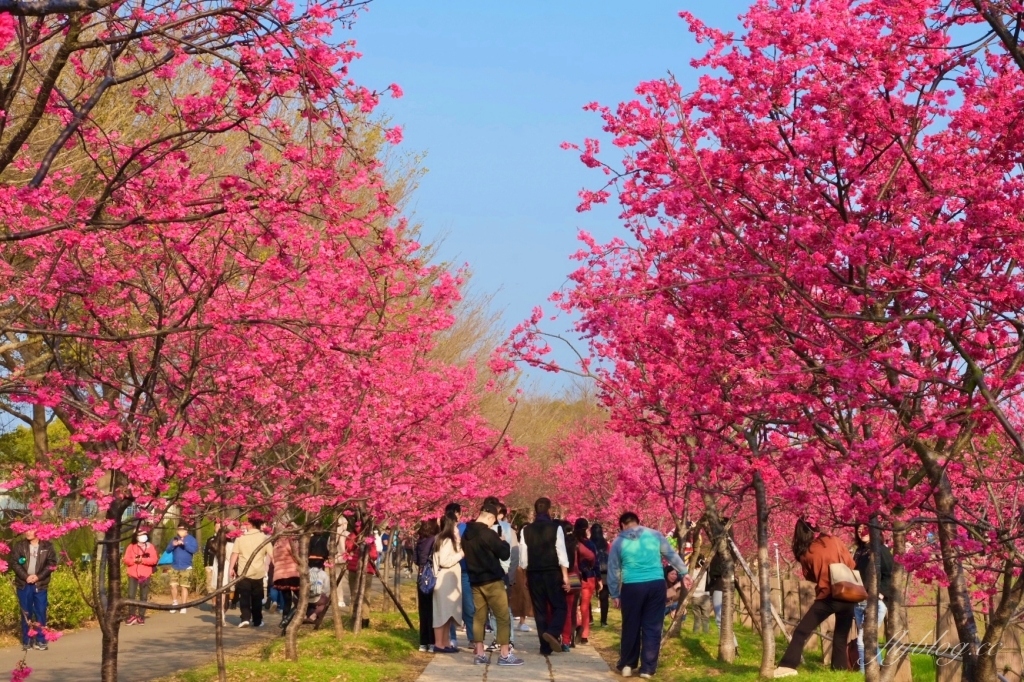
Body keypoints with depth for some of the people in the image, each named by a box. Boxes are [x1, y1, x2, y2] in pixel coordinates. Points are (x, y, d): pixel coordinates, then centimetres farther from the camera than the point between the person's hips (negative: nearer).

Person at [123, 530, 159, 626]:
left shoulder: (150, 547, 6)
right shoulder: (131, 547, 7)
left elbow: (154, 559, -5)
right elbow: (126, 560, 1)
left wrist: (142, 560, -17)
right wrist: (135, 560, -17)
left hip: (145, 575, 0)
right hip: (133, 574, 0)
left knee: (143, 596, 2)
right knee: (131, 595, -7)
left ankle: (141, 617, 7)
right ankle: (132, 616, 1)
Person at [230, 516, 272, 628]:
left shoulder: (240, 537, -1)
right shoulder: (264, 538, 1)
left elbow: (234, 554, -3)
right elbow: (271, 555, 1)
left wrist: (232, 568, 4)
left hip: (244, 572, -1)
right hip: (258, 572, 1)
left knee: (244, 596, 3)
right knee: (257, 598, 11)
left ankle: (245, 618, -12)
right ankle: (257, 621, 15)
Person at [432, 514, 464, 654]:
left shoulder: (449, 541, 17)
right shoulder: (446, 541, -14)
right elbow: (444, 561, -22)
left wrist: (458, 544, 11)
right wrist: (460, 554, -15)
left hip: (449, 581, 10)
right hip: (444, 581, -10)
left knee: (448, 612, 10)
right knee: (443, 612, -7)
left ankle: (444, 643, 13)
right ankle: (439, 644, -6)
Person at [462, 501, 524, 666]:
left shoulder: (466, 534, 7)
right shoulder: (488, 534, -17)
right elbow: (505, 554, -14)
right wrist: (502, 542, 5)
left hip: (475, 581, 8)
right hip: (492, 580, -8)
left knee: (479, 617, 10)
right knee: (503, 617, -2)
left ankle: (479, 654, 8)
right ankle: (504, 655, -3)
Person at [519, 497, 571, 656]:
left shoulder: (526, 530, 2)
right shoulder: (556, 528, -6)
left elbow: (523, 556, 4)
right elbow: (561, 553, -9)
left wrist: (526, 575, 14)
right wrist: (565, 576, -6)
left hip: (534, 574, 3)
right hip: (552, 573, -3)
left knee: (540, 610, 9)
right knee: (559, 607, 7)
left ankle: (545, 646, 7)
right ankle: (552, 633, -20)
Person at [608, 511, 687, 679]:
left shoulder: (618, 542, 6)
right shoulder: (654, 535, 7)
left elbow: (613, 570, 10)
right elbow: (671, 555, 15)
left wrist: (614, 594, 17)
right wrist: (684, 572, 28)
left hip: (632, 587, 0)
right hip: (656, 584, 0)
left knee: (631, 627, 13)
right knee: (652, 627, 6)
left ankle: (627, 665, 20)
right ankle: (647, 668, 7)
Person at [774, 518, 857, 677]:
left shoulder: (805, 554, -1)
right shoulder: (834, 541, 1)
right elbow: (851, 565, 7)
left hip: (827, 597, -2)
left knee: (801, 631, 1)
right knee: (841, 635, 13)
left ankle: (788, 666, -9)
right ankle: (839, 669, 11)